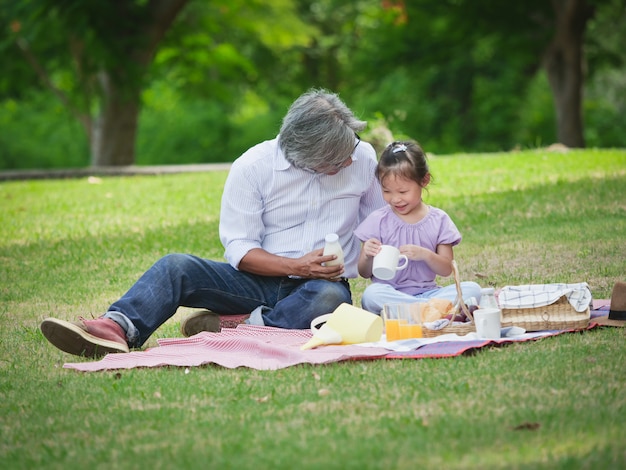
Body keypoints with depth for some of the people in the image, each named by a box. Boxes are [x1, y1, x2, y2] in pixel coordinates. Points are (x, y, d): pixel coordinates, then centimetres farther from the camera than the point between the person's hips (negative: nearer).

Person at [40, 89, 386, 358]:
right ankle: (117, 328, -48)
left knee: (330, 297, -39)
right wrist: (296, 266, -21)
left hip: (321, 285, 0)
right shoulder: (252, 166, -6)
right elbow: (239, 248, -8)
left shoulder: (363, 157, -1)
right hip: (260, 280, 1)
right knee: (176, 267, -24)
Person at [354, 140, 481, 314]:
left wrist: (425, 255, -16)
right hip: (390, 294, -1)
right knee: (371, 295, -36)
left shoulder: (438, 220, 6)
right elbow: (364, 273, 6)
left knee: (472, 289, -22)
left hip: (427, 291, 2)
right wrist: (368, 258, -17)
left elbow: (446, 270, 4)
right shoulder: (378, 221, 3)